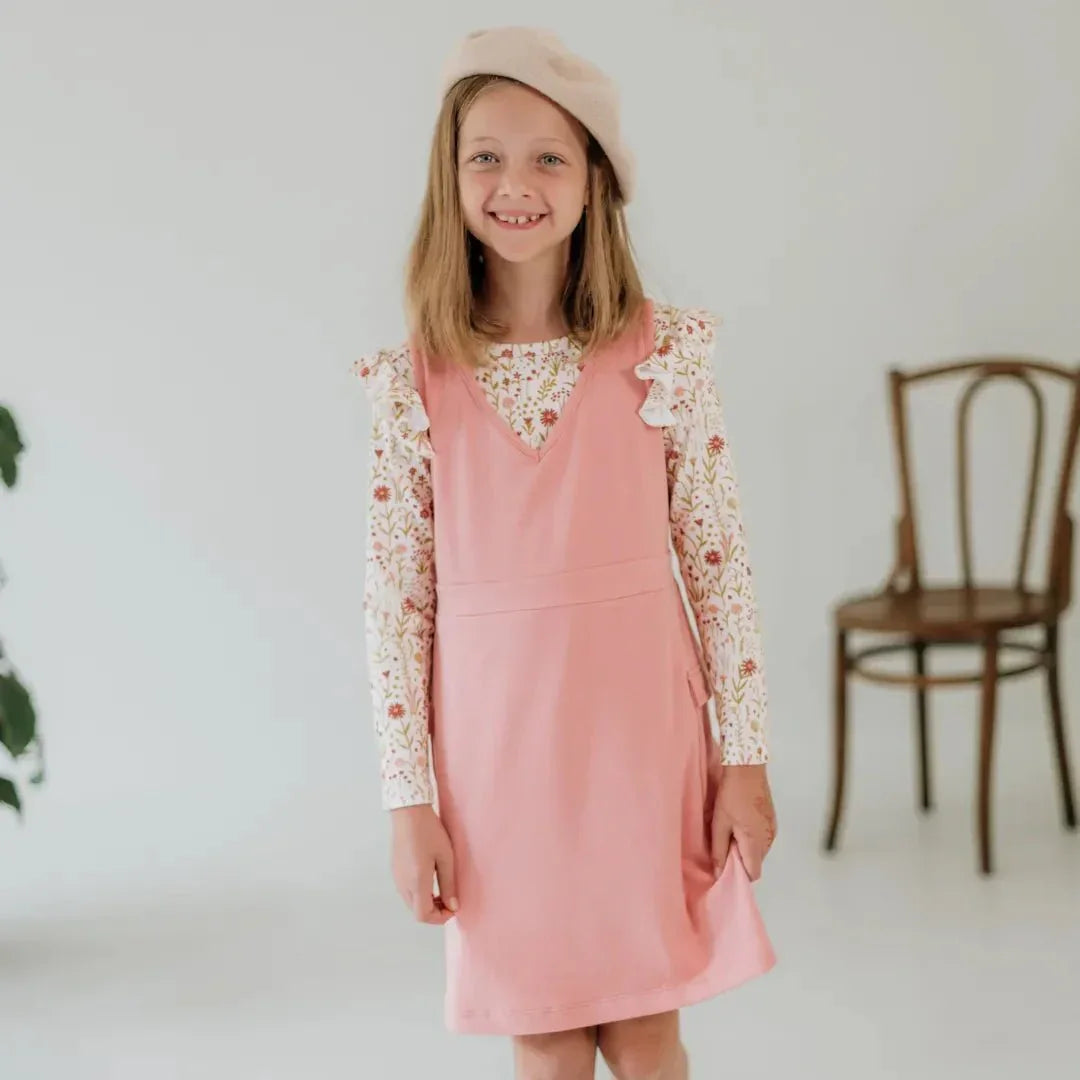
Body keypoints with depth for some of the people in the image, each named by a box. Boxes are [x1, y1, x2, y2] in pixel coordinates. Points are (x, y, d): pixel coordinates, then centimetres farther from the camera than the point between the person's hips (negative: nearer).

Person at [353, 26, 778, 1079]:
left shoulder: (664, 352, -4)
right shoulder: (412, 381, -3)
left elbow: (718, 560, -1)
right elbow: (395, 599, -1)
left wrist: (745, 755, -2)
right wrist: (410, 800, -2)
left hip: (639, 731, 0)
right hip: (493, 745, 1)